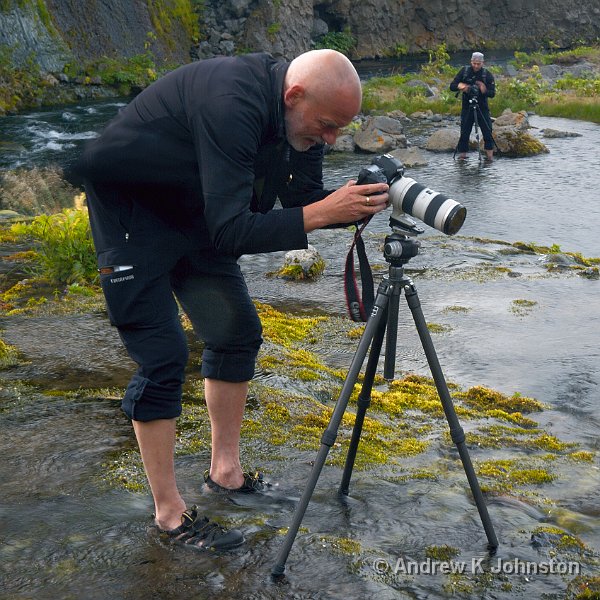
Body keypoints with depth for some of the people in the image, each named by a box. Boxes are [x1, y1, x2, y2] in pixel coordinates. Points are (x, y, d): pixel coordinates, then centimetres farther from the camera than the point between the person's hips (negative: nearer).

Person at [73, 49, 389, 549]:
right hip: (128, 204, -8)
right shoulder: (231, 103, -35)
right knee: (163, 356, -11)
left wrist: (355, 205, -19)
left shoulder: (300, 116, -9)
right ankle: (169, 512, 1)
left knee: (238, 332, 7)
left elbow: (303, 199, -1)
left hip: (195, 211, 9)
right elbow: (231, 232, -38)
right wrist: (322, 213, -39)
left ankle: (225, 469, 22)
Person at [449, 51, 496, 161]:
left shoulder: (487, 75, -4)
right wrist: (461, 86, -22)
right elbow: (452, 86, -1)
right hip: (467, 108, 1)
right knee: (464, 133, -3)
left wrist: (484, 91, -29)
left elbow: (492, 93, -7)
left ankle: (490, 155, 3)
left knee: (488, 132, -5)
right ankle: (462, 155, 4)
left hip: (482, 108, 0)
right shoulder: (464, 71, 0)